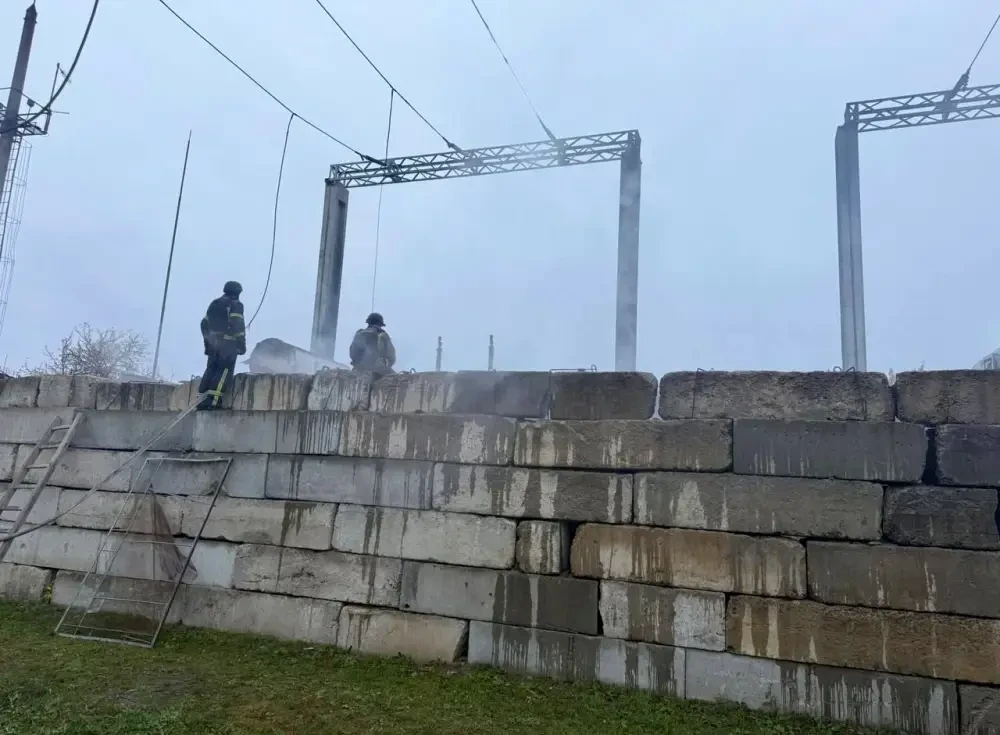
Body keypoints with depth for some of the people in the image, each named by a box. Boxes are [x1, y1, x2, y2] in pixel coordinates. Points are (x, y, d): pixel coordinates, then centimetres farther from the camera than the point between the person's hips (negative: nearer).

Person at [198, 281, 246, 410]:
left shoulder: (214, 304, 20)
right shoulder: (236, 305, -3)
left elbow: (204, 324, 20)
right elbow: (237, 325, -15)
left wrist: (207, 343, 25)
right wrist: (242, 344, -12)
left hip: (213, 344, 7)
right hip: (228, 344, -7)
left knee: (211, 369, 11)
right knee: (225, 371, -7)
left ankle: (202, 399, 6)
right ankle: (211, 400, -17)